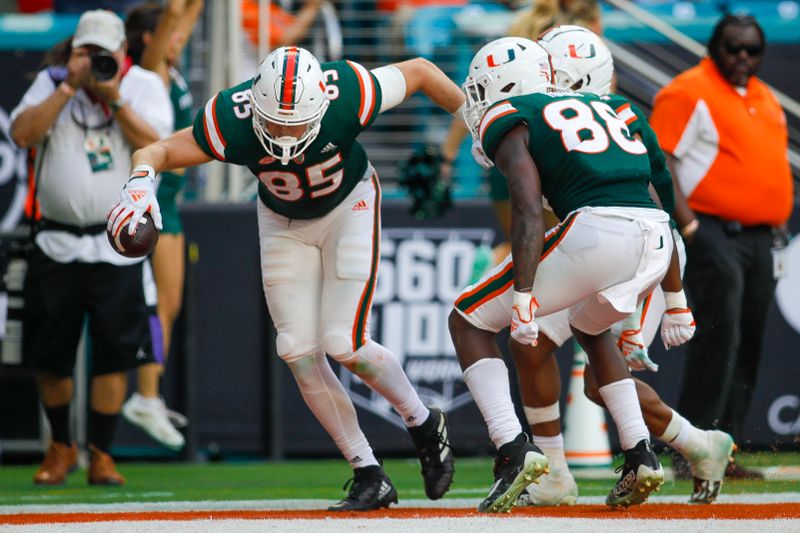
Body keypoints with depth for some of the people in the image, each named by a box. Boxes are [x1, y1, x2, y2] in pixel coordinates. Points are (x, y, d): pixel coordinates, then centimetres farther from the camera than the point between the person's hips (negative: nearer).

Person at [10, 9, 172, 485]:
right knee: (49, 354, 4)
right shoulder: (51, 83, 5)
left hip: (117, 246, -1)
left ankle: (101, 454, 5)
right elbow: (22, 134, -11)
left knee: (115, 351, -6)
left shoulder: (144, 86, 3)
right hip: (57, 243, 1)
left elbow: (154, 147, -12)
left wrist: (114, 98, -18)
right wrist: (70, 87, -14)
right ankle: (61, 447, 24)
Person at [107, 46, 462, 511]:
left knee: (343, 345, -15)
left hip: (349, 206, -3)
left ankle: (424, 423, 12)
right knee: (299, 353, -6)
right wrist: (142, 180, -49)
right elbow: (160, 151, -27)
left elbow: (420, 72, -19)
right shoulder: (232, 123, -33)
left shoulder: (347, 97, -36)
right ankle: (369, 476, 7)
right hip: (283, 223, 3)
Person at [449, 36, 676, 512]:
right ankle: (641, 456, 24)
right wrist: (674, 298, 34)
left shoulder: (509, 122, 10)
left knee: (469, 321, 10)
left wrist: (524, 296, -13)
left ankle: (514, 449, -7)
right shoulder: (603, 110, 31)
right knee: (590, 326, 37)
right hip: (658, 242, 7)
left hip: (595, 231, -7)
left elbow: (528, 210, -7)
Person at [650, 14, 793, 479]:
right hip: (713, 233, -8)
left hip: (760, 238, 8)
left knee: (749, 349, 7)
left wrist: (780, 221, 17)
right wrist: (686, 220, -21)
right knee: (719, 337, -16)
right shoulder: (687, 92, -6)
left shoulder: (766, 100, 20)